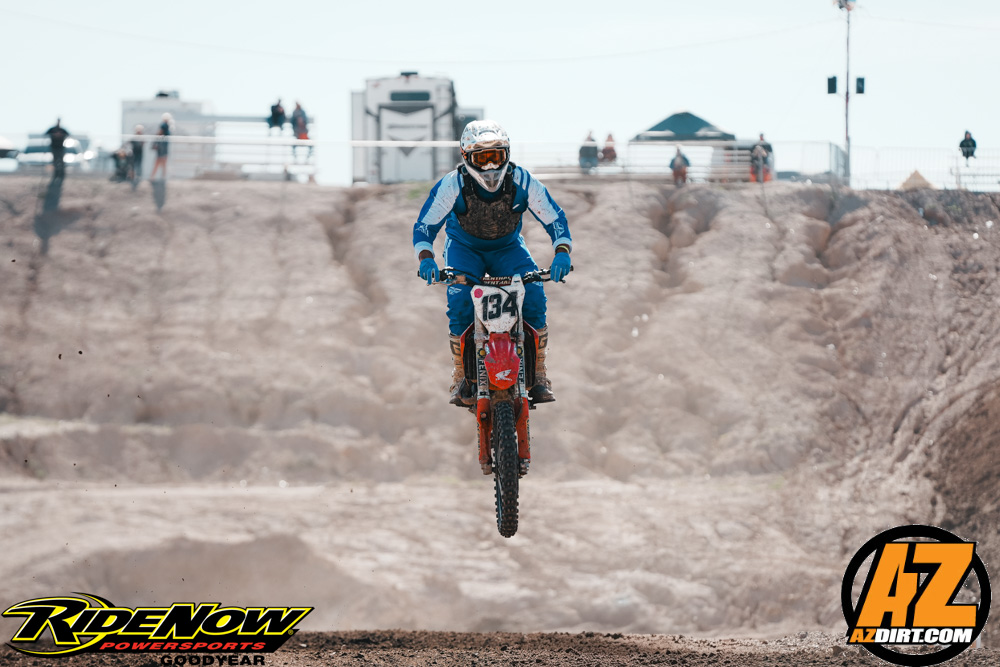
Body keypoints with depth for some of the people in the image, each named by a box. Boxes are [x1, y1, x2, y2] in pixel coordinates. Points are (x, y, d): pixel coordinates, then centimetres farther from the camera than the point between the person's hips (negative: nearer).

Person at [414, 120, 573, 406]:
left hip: (508, 248, 1)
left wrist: (562, 252, -36)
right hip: (464, 247, -1)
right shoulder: (452, 185, -25)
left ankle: (539, 376, -13)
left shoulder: (522, 182, -22)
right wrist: (426, 258, -42)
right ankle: (460, 377, -12)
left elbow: (554, 218, -17)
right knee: (459, 300, -27)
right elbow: (424, 225, -22)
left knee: (534, 297, -23)